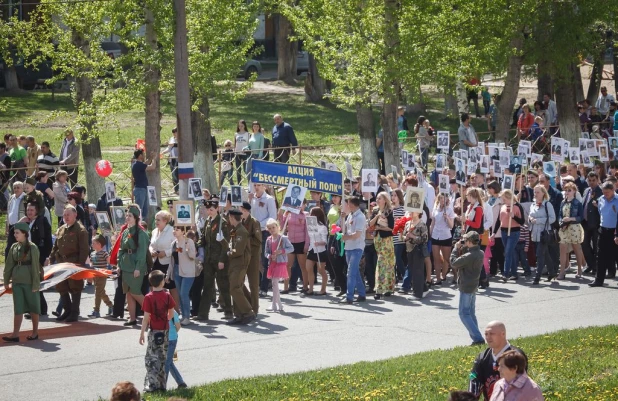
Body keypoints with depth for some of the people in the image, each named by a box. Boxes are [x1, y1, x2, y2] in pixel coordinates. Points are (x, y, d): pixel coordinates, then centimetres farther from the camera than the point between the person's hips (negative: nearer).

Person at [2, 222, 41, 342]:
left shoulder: (32, 248, -9)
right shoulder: (14, 247, 5)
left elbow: (35, 266, -9)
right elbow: (9, 265, 11)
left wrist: (36, 284, -11)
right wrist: (7, 281, 9)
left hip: (29, 282, -4)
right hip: (17, 282, 4)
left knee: (33, 307, 8)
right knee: (18, 308, 1)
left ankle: (35, 332, 19)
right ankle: (15, 335, -3)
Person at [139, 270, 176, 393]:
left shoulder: (148, 298, -14)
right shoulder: (167, 296, -2)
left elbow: (146, 317, -14)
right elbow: (171, 313, 4)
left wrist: (142, 333, -8)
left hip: (154, 331, -4)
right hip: (165, 330, 4)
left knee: (152, 358, 0)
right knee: (163, 358, 13)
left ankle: (152, 385, -8)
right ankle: (162, 384, 17)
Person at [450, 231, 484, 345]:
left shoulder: (469, 256, -25)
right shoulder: (480, 253, 4)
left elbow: (453, 263, -17)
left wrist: (456, 249, -7)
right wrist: (463, 249, 2)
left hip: (466, 287, -9)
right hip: (474, 286, 9)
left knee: (464, 314, -3)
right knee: (471, 313, 18)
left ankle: (477, 338, -12)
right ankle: (476, 336, 18)